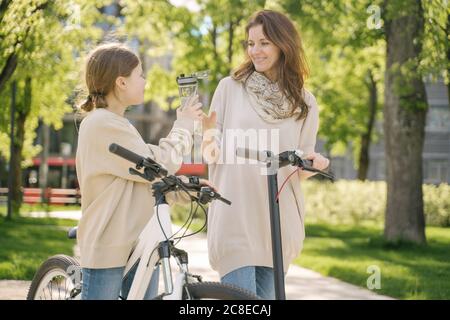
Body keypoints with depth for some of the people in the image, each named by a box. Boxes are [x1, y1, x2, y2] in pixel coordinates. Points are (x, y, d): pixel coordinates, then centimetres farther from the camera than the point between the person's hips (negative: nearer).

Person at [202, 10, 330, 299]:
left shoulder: (305, 102, 8)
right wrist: (210, 145, -17)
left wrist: (312, 164, -12)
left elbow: (300, 170, 10)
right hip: (235, 216, -2)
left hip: (278, 218, 3)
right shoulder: (230, 87, 4)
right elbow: (211, 150, 5)